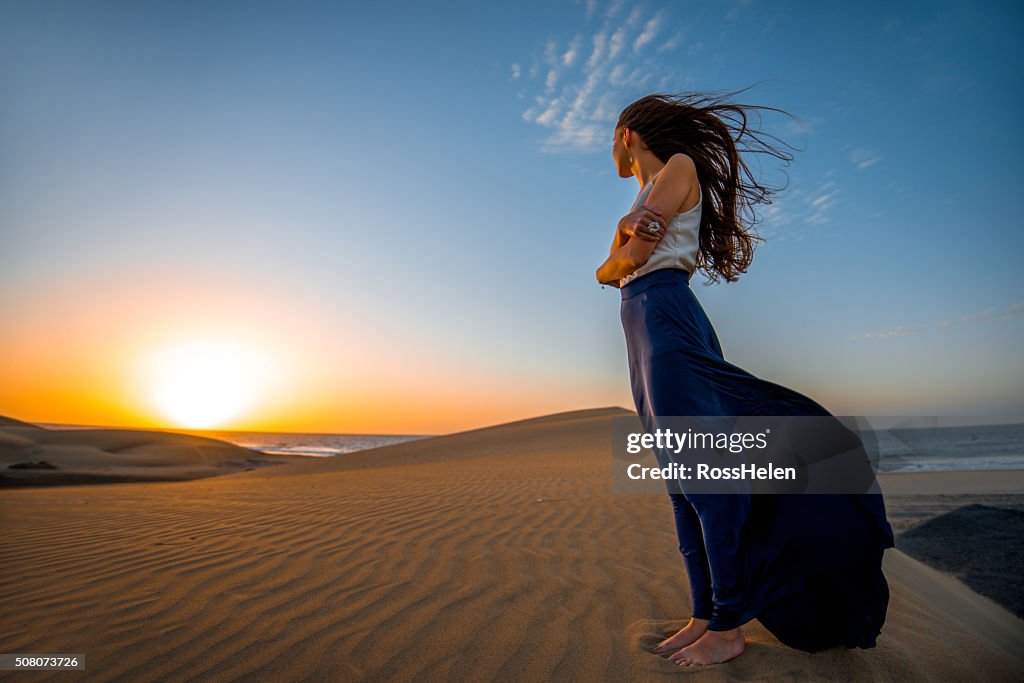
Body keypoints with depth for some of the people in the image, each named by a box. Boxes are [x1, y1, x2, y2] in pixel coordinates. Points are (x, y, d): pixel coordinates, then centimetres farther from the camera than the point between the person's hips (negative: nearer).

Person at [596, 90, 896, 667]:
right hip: (645, 335, 9)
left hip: (667, 319, -9)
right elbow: (615, 264, 14)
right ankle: (705, 615, 9)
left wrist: (612, 265, 12)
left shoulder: (679, 166, 6)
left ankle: (728, 628, -4)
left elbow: (632, 257, -6)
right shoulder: (643, 199, 30)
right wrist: (627, 228, -4)